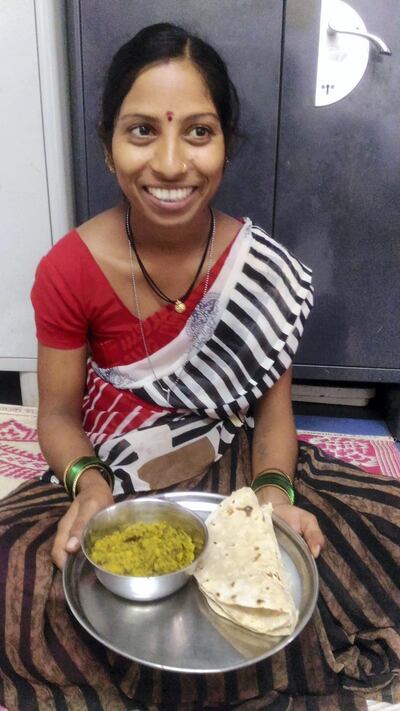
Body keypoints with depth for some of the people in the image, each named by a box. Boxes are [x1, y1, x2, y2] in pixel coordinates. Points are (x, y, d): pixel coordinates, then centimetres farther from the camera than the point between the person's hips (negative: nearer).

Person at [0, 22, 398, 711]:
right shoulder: (69, 270, -14)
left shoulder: (262, 265, -10)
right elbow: (58, 414, -7)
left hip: (235, 470, 2)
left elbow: (271, 402, -4)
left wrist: (274, 491, -21)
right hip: (107, 481, 0)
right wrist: (88, 485, -27)